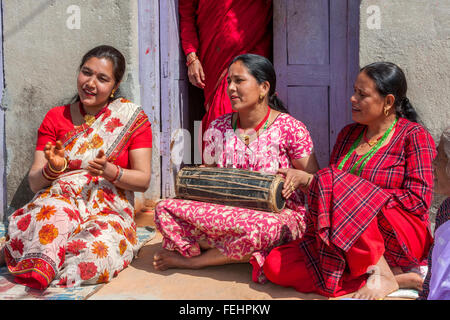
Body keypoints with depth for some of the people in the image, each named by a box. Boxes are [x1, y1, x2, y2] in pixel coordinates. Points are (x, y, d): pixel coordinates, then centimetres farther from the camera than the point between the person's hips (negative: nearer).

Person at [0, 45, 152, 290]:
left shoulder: (132, 118, 5)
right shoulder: (55, 118, 11)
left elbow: (143, 180, 1)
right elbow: (34, 182, 5)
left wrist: (108, 171, -18)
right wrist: (52, 169, -18)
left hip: (109, 212, 0)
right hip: (59, 202, 1)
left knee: (96, 253, -34)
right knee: (55, 207, -36)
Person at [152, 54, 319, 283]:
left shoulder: (290, 128, -3)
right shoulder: (217, 128, 9)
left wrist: (297, 176, -22)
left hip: (278, 216, -3)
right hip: (227, 212, 3)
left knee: (263, 228, -42)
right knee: (164, 209, -19)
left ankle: (192, 259, -13)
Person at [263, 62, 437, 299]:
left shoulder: (414, 135, -1)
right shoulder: (348, 134, 17)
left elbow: (418, 200, -11)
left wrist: (359, 195, -14)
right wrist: (309, 179, -5)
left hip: (400, 239, -7)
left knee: (330, 182, -29)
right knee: (275, 266, -16)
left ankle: (381, 274, -22)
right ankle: (395, 275, -16)